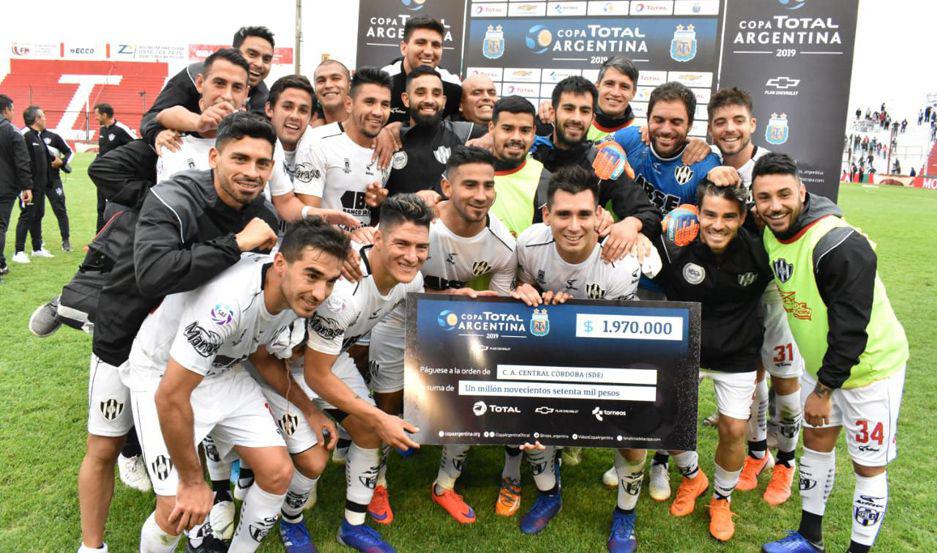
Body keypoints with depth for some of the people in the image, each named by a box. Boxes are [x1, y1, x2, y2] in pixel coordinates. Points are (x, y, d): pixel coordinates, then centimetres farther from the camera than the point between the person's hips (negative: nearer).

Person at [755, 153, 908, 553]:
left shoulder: (840, 246, -29)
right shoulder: (770, 234, -6)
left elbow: (851, 330, -26)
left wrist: (824, 389, -20)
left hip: (870, 366, -8)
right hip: (821, 360, 8)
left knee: (868, 466, 4)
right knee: (816, 441, 17)